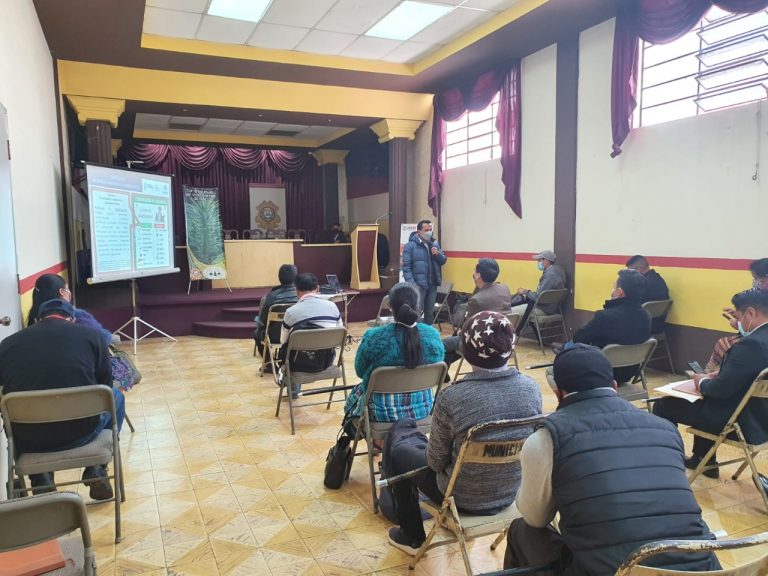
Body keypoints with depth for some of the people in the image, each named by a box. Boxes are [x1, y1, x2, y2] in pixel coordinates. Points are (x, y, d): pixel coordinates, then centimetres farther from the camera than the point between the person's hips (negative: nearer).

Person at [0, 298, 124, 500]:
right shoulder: (91, 335, 2)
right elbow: (105, 386, 11)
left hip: (26, 441, 2)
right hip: (80, 433, -2)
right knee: (116, 397, 28)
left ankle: (40, 480, 22)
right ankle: (96, 469, 19)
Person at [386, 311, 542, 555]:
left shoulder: (452, 397, -29)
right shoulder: (532, 388, -14)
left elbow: (435, 461, -16)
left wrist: (429, 451, 7)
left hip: (464, 498, -5)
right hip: (512, 492, 5)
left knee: (400, 452, 22)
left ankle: (412, 537, 35)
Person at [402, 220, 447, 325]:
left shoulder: (435, 244, 12)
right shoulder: (410, 245, -6)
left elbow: (443, 260, 15)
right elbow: (406, 267, -10)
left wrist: (438, 254, -6)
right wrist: (411, 284, -18)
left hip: (432, 284, 6)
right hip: (418, 285, -6)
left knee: (430, 312, 15)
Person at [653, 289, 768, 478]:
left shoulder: (751, 344, -29)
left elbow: (721, 389, -25)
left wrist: (702, 382, -5)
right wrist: (719, 375, 6)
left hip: (742, 422, -9)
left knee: (664, 405, 3)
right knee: (704, 401, 34)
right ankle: (704, 461, 42)